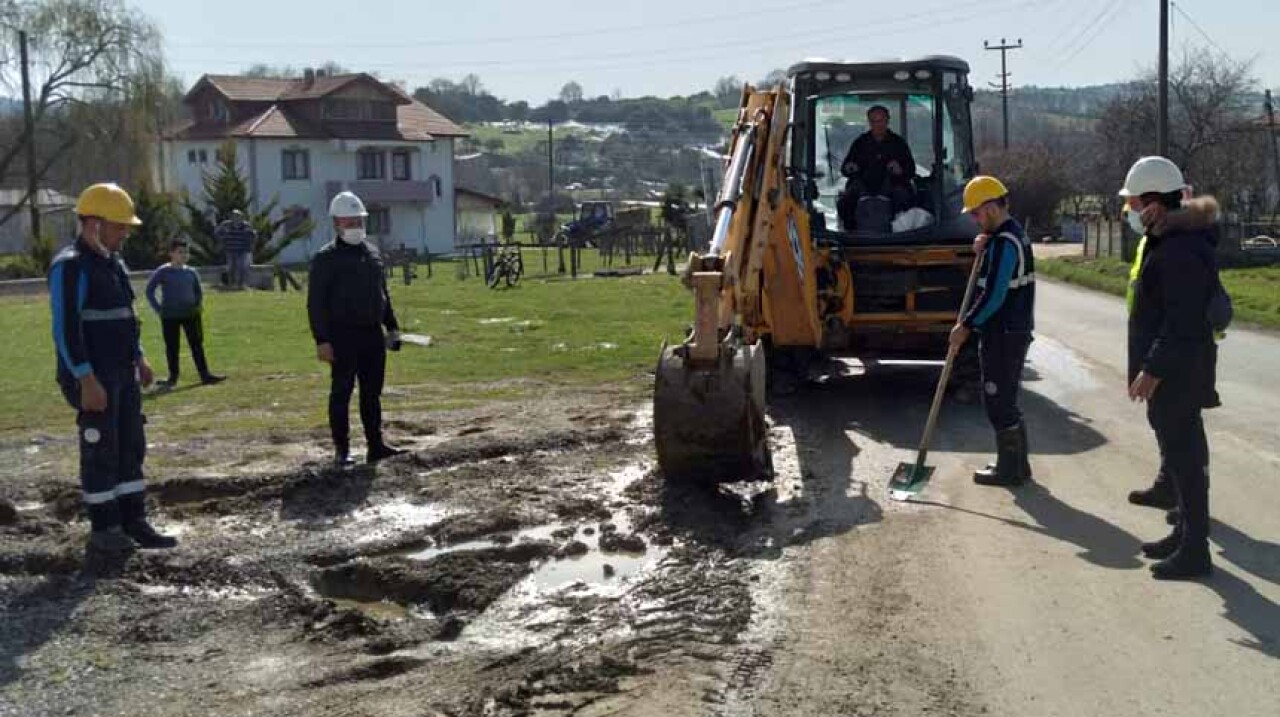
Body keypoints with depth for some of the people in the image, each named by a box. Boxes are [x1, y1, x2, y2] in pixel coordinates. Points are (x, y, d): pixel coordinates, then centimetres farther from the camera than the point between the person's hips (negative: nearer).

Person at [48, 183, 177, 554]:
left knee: (131, 447, 11)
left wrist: (139, 358, 17)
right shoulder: (71, 266, -15)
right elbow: (66, 329, -20)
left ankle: (134, 523, 18)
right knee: (101, 452, -1)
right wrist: (87, 381, -23)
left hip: (124, 374, 9)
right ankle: (103, 530, 9)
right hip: (94, 379, -9)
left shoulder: (113, 263, 14)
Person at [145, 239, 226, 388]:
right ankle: (173, 377, 14)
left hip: (190, 314, 3)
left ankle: (205, 375, 4)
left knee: (197, 344, 2)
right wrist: (158, 309, -6)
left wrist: (199, 305, 8)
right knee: (172, 347, 3)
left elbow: (199, 291, 20)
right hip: (170, 316, -3)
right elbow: (149, 290, -3)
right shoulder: (162, 272, -5)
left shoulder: (191, 272, 7)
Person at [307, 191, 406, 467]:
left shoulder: (372, 253, 14)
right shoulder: (326, 258, -6)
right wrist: (321, 340, -16)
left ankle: (376, 445, 15)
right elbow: (315, 302, -9)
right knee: (341, 392, 0)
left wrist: (392, 327, 17)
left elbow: (384, 294, 22)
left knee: (372, 392, 9)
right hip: (342, 336, -6)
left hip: (373, 334, 6)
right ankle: (342, 449, 7)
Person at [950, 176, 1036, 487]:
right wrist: (982, 253, 1)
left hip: (1002, 334, -10)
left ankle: (1010, 468, 4)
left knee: (998, 401, -3)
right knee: (1007, 399, 17)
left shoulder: (1004, 242, -19)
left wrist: (966, 326, -14)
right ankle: (1017, 464, 24)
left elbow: (993, 295, -23)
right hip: (1015, 331, 10)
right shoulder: (1013, 234, 14)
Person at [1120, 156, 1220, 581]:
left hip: (1177, 370, -11)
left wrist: (1153, 369, -24)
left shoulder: (1181, 251, -21)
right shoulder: (1165, 241, 12)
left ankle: (1194, 551, 2)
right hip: (1170, 366, 11)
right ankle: (1185, 534, 29)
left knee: (1183, 454, -5)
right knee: (1179, 452, 17)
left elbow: (1182, 321, -25)